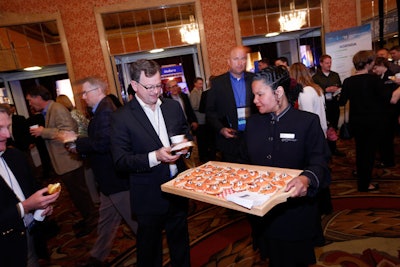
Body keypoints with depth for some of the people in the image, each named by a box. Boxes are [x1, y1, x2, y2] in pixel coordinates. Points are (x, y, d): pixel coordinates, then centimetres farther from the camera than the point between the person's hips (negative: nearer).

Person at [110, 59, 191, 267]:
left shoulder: (173, 106, 0)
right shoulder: (122, 117, -13)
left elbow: (186, 134, 13)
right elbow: (121, 161, -15)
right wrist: (154, 157, -27)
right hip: (149, 197, -4)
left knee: (180, 242, 25)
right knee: (150, 250, 18)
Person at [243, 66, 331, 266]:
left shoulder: (307, 122, -9)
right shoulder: (253, 123, 5)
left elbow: (319, 162, -15)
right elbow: (246, 160, 9)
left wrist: (307, 179, -36)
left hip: (295, 213, -4)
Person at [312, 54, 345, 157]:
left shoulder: (335, 75, 15)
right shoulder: (316, 77, -1)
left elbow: (340, 87, 19)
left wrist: (339, 91, -3)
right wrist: (326, 90, -16)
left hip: (334, 104, 5)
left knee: (334, 127, 11)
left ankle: (333, 148, 23)